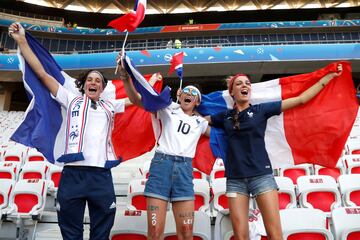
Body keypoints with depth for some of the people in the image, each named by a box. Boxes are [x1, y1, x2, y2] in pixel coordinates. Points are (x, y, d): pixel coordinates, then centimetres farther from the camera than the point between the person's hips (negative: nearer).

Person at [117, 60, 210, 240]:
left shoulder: (200, 122, 24)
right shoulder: (168, 110, 15)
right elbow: (137, 100, 9)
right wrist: (126, 78, -4)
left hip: (184, 169, 2)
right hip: (161, 164, -2)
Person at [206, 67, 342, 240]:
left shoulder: (261, 109, 4)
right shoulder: (225, 117, 11)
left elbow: (301, 99, 6)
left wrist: (329, 76, 7)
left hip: (262, 175, -1)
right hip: (235, 179, 2)